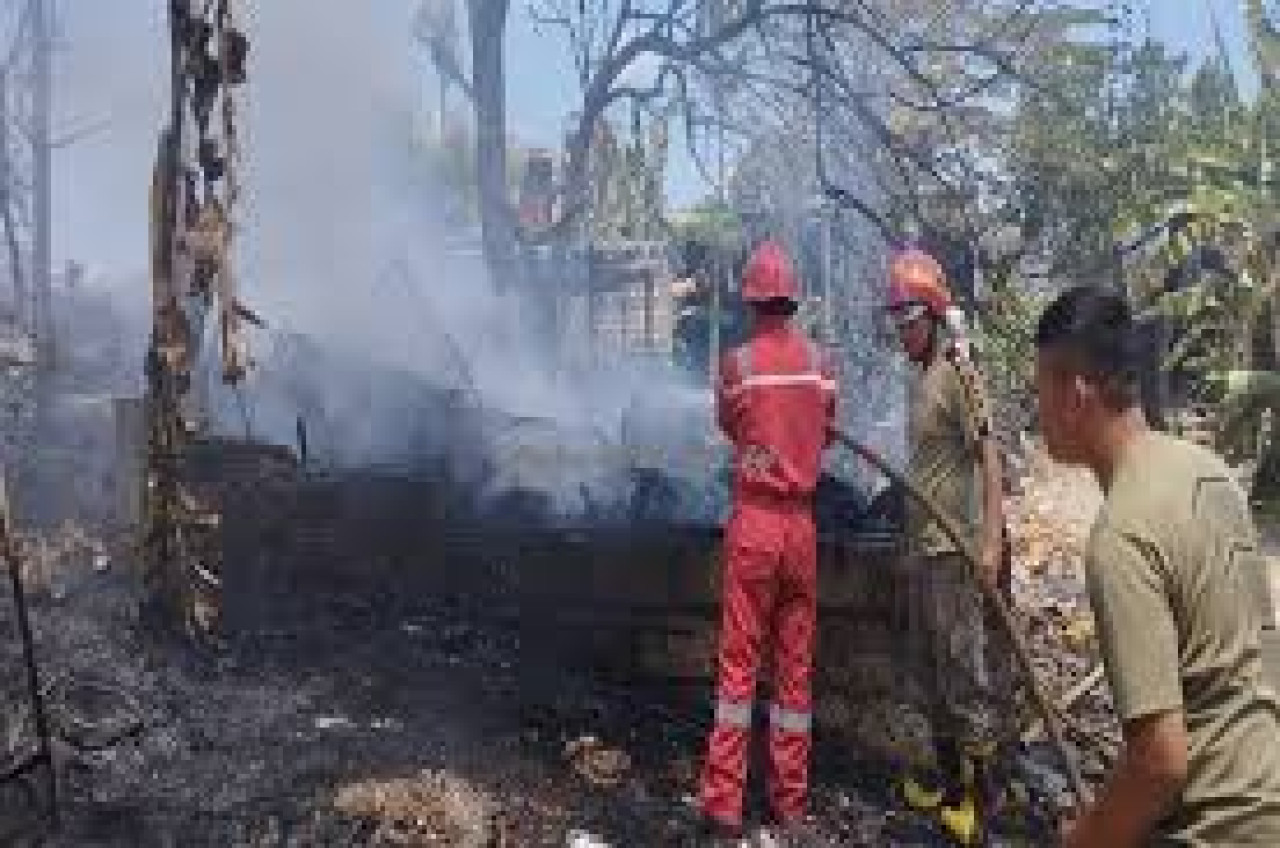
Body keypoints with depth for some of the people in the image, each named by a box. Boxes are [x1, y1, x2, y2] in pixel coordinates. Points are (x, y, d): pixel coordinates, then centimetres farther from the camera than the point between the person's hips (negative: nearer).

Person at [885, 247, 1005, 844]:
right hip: (919, 545, 9)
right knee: (929, 667, 17)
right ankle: (948, 776, 31)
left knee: (963, 668, -2)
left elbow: (988, 457, -19)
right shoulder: (919, 379, 13)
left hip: (954, 548, -9)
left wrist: (991, 540, -26)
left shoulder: (959, 374, -12)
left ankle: (980, 793, 10)